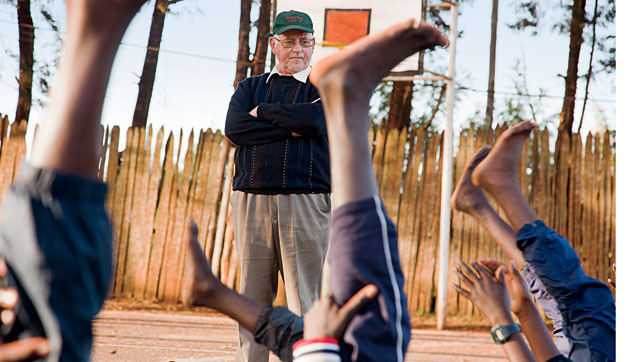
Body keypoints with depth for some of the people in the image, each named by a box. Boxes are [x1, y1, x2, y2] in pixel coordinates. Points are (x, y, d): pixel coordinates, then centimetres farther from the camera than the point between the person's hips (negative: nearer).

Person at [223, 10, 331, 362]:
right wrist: (290, 127, -5)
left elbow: (314, 118, -11)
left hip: (305, 203, -2)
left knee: (303, 298, -5)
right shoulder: (249, 87, 20)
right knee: (252, 299, 4)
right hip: (250, 201, 3)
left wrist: (264, 112, 2)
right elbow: (234, 128, 0)